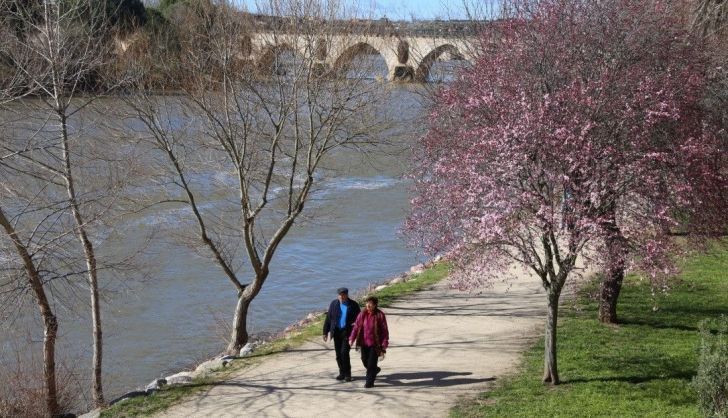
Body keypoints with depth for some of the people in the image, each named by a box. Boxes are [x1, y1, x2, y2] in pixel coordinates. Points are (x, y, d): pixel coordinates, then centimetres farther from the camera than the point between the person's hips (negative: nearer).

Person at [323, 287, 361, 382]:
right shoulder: (334, 304, 4)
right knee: (338, 354, 7)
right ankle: (342, 373, 19)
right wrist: (325, 332, 5)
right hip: (337, 331, 3)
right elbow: (328, 318, 7)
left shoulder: (353, 305, -2)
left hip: (347, 332, -3)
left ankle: (347, 374, 0)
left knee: (344, 352, -12)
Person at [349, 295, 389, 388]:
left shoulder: (380, 315, -10)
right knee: (365, 360, 13)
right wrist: (352, 339, -12)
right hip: (364, 343, 4)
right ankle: (375, 370, 43)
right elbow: (356, 327, 1)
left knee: (371, 363, -3)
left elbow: (385, 331, -8)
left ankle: (369, 382, 11)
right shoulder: (363, 314, 1)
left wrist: (384, 347, -12)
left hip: (375, 343, -4)